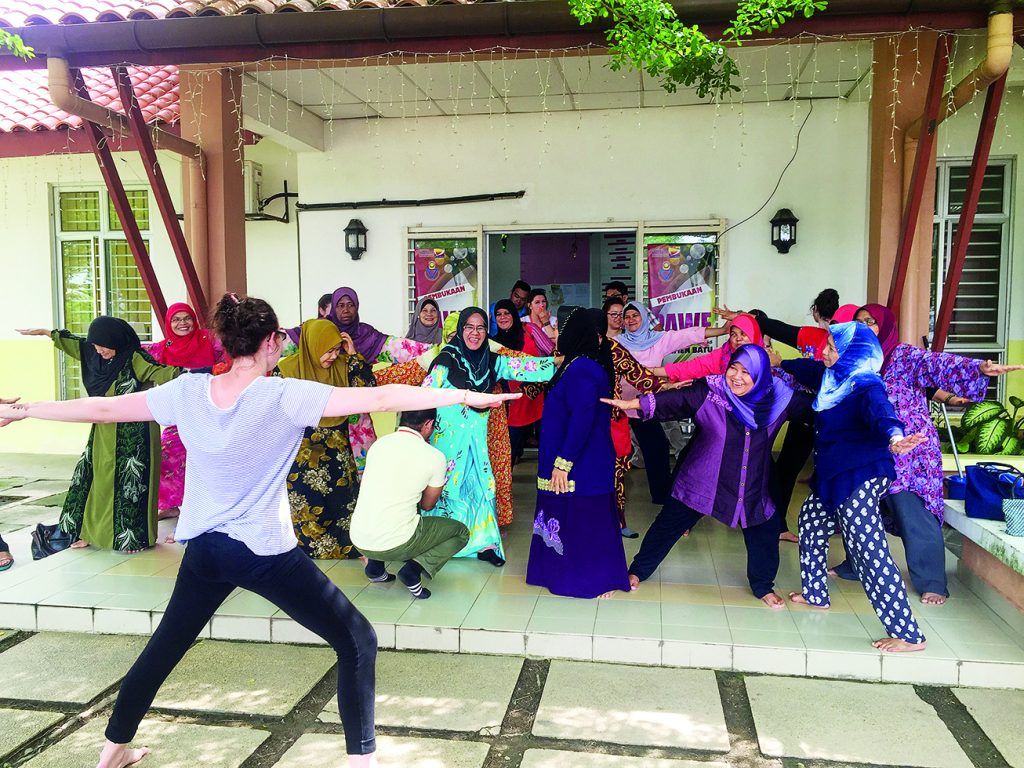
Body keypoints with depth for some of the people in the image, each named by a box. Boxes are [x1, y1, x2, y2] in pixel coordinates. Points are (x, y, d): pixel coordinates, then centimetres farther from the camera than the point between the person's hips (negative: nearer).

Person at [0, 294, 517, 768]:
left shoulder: (187, 391, -3)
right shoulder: (285, 396, -16)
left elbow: (102, 408, 5)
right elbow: (378, 398, -20)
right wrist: (464, 396, -17)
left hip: (204, 549, 6)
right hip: (266, 552, -6)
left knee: (163, 648, 27)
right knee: (357, 643, 7)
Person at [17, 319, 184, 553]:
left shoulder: (135, 359, -18)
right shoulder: (93, 352, 3)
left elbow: (158, 371, -32)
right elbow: (74, 342, 21)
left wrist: (181, 374, -51)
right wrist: (45, 332, 31)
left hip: (132, 433, -7)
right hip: (104, 431, 7)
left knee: (129, 482, -2)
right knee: (98, 479, 14)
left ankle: (134, 536, 9)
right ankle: (91, 531, 27)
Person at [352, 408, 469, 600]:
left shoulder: (379, 444, 6)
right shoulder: (435, 457, -7)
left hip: (358, 540, 5)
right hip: (395, 545, -5)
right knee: (461, 532, 16)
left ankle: (375, 566, 18)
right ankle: (414, 569, -4)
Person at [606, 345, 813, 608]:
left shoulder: (777, 398, -8)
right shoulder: (709, 392, -17)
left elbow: (812, 407, 5)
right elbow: (674, 400, -24)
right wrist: (634, 403, -34)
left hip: (752, 488, 3)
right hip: (701, 480, -2)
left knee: (764, 534, 8)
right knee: (668, 524, 6)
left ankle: (763, 586, 36)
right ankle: (638, 570, 27)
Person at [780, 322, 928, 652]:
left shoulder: (866, 385, -17)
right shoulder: (832, 376, 8)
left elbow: (880, 412, -38)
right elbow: (805, 368, 29)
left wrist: (894, 437, -58)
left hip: (860, 477, -10)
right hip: (834, 475, 10)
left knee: (869, 550, -14)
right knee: (810, 520, 25)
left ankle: (909, 635, -8)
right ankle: (815, 593, 43)